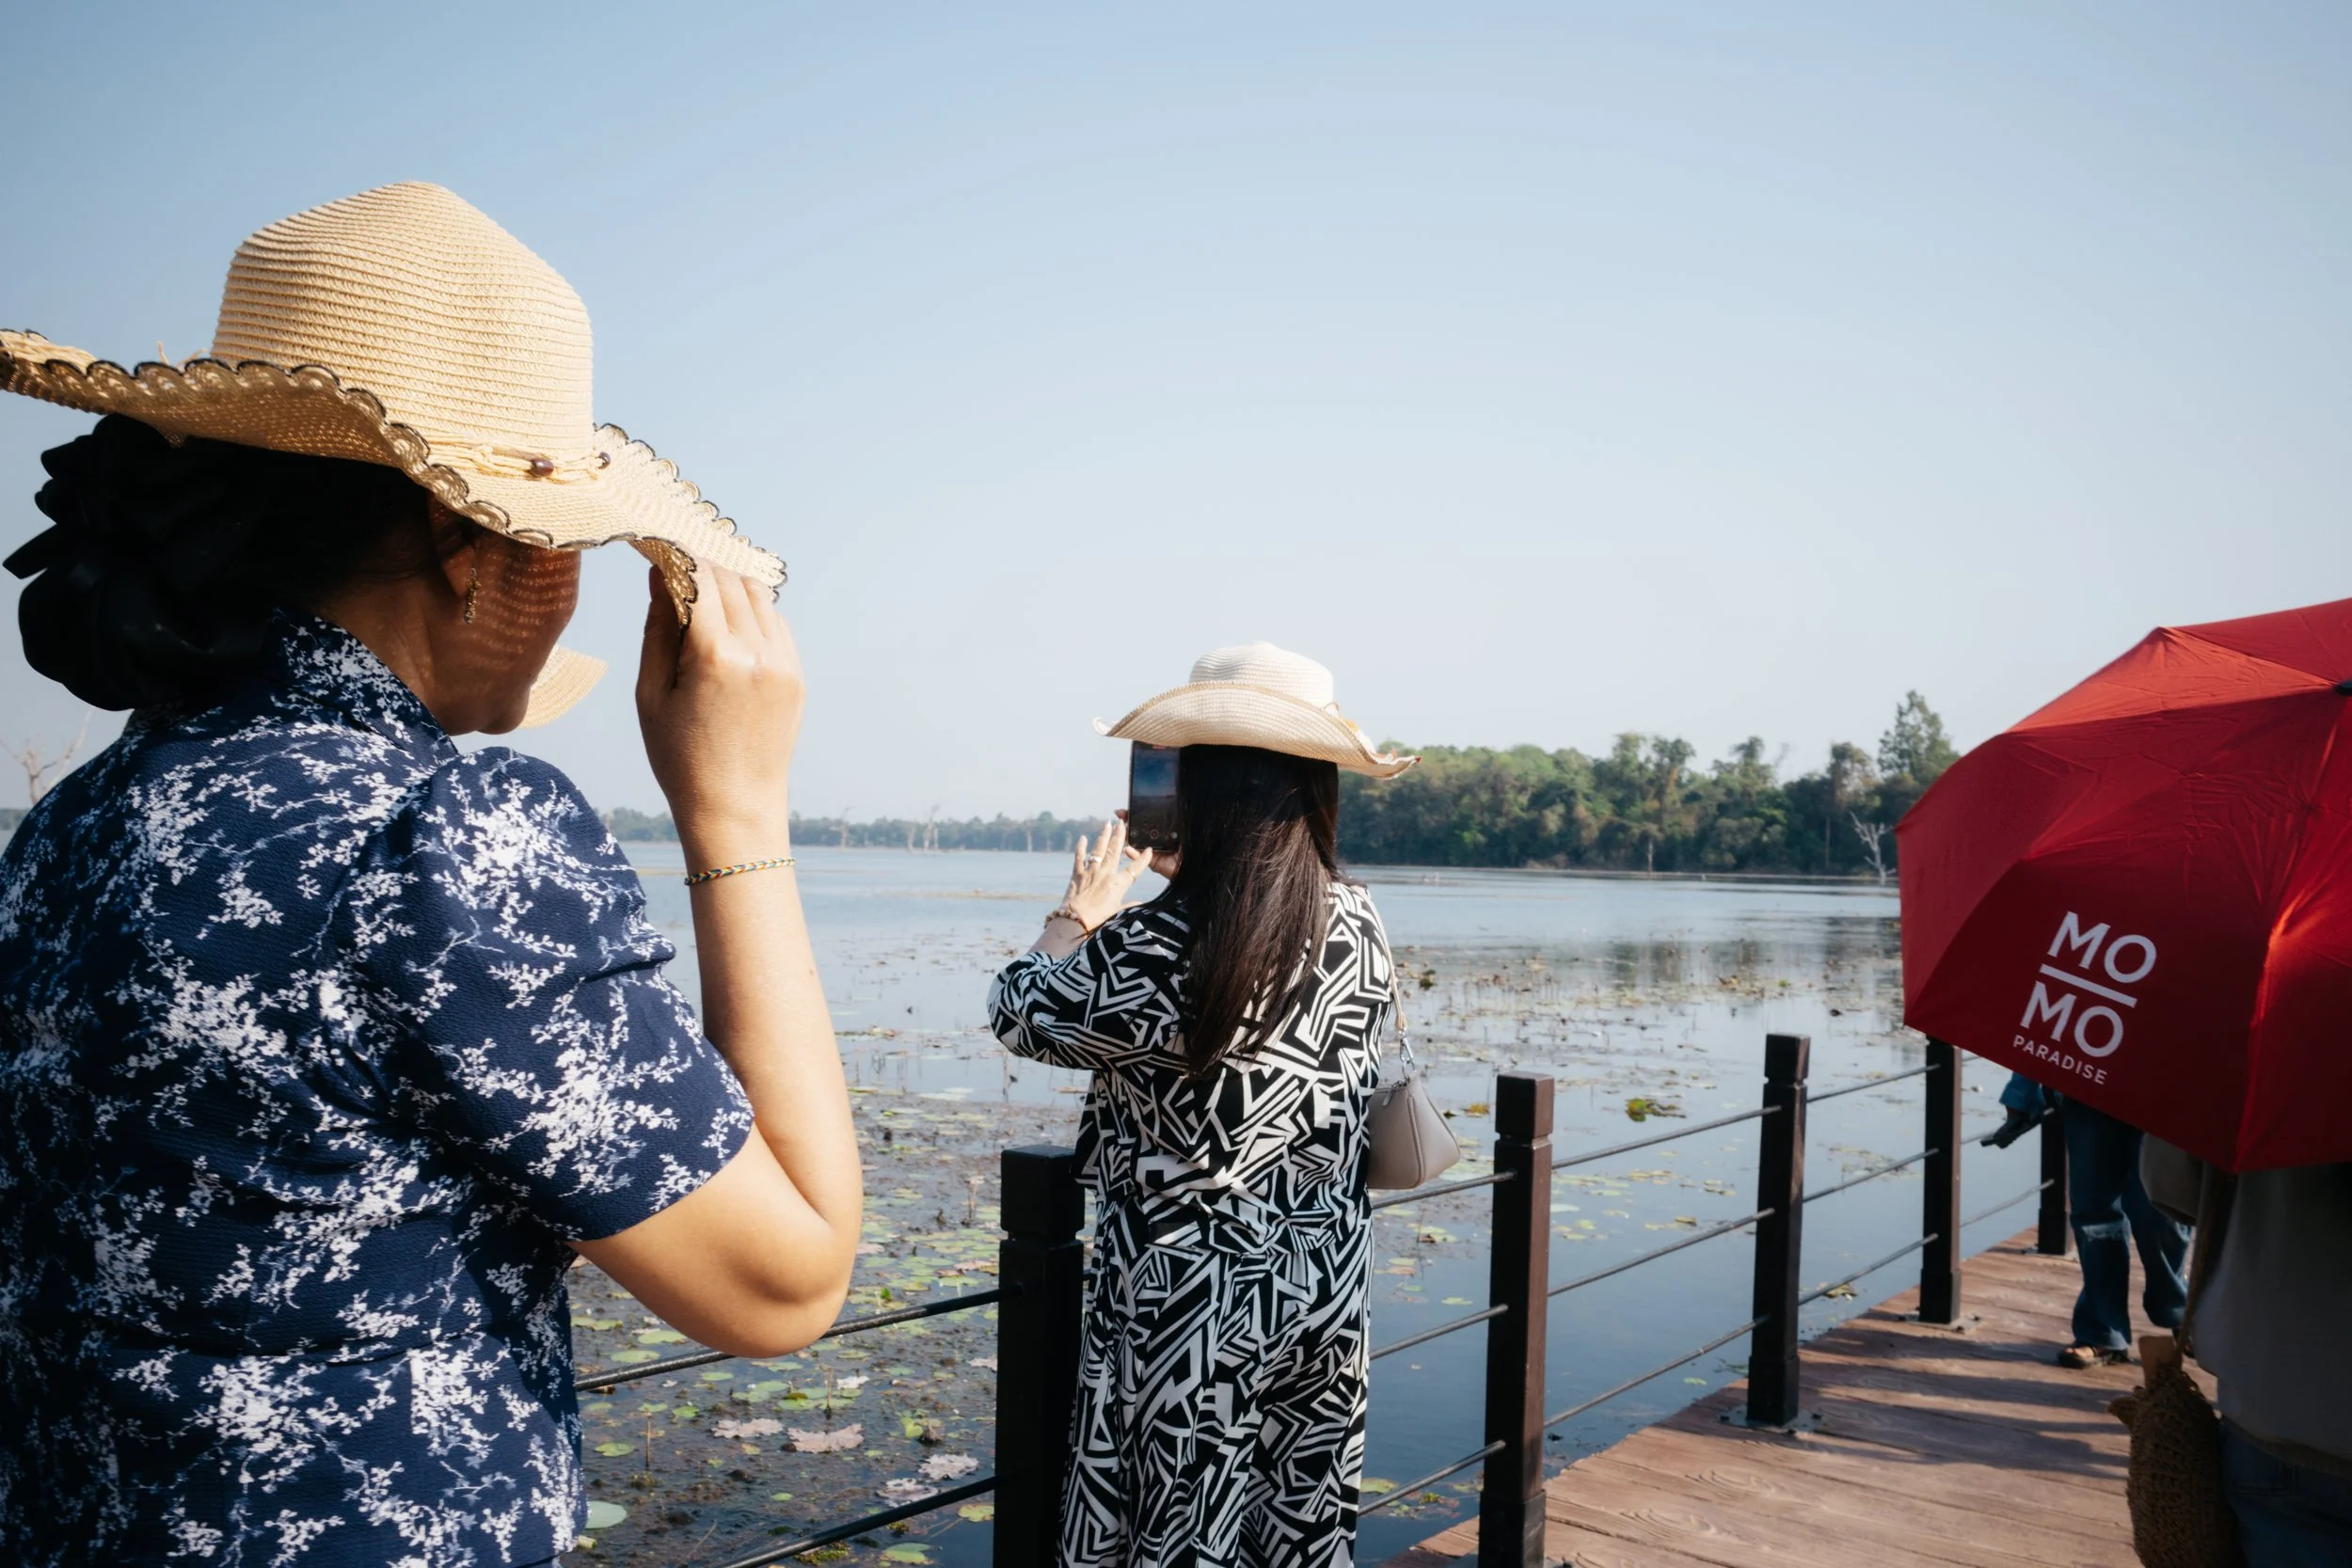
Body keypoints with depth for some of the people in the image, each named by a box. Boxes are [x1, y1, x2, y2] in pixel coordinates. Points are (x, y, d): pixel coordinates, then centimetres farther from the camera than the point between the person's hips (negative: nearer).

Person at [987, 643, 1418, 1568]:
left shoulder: (1151, 949, -25)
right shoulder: (1360, 926, -7)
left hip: (1187, 1303, -5)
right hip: (1323, 1285, 5)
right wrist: (1190, 886, 20)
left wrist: (1080, 913, 8)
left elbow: (1020, 1015, -7)